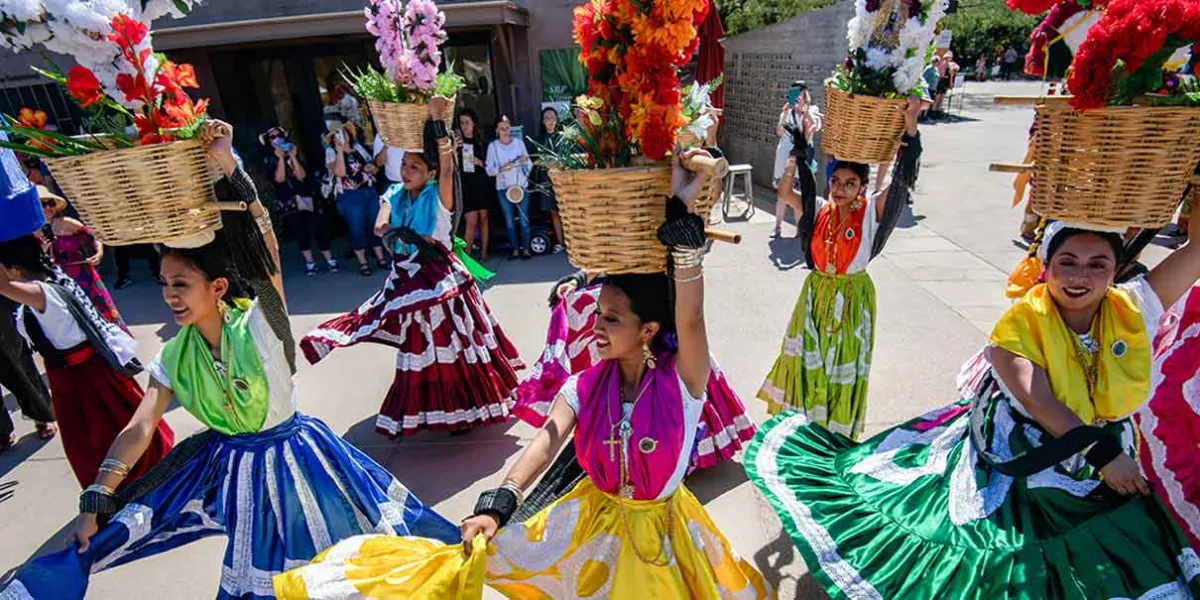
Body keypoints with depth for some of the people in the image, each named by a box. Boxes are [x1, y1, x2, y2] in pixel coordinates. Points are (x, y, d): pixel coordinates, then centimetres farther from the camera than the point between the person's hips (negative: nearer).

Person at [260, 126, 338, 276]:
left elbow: (301, 176, -5)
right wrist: (281, 158, -13)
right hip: (289, 202, -1)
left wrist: (293, 157, -11)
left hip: (306, 197, 1)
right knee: (300, 232, 0)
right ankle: (310, 263, 9)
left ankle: (330, 261, 1)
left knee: (318, 229, -3)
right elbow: (279, 179, -13)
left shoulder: (294, 154, 8)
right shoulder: (270, 160, 4)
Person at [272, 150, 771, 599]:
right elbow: (545, 444, -25)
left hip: (659, 528, -1)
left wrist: (681, 213, -47)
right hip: (593, 518, 2)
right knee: (482, 552, -2)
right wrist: (496, 505, -41)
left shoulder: (683, 381, -23)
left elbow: (690, 320, -40)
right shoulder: (583, 387, -14)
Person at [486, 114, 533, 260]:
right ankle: (515, 250, 14)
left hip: (521, 186, 0)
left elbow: (530, 164, 5)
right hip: (503, 188, 0)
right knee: (509, 220, 5)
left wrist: (525, 161, -16)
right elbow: (489, 170, -4)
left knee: (523, 219, 0)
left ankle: (526, 249, 8)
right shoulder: (493, 146, 0)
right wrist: (502, 168, -21)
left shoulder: (519, 142, 3)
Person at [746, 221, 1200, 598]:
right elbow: (1039, 401, -26)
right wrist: (1103, 453, -25)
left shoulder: (1134, 310, -7)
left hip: (1105, 479, 5)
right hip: (1016, 466, -4)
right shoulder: (1022, 322, -18)